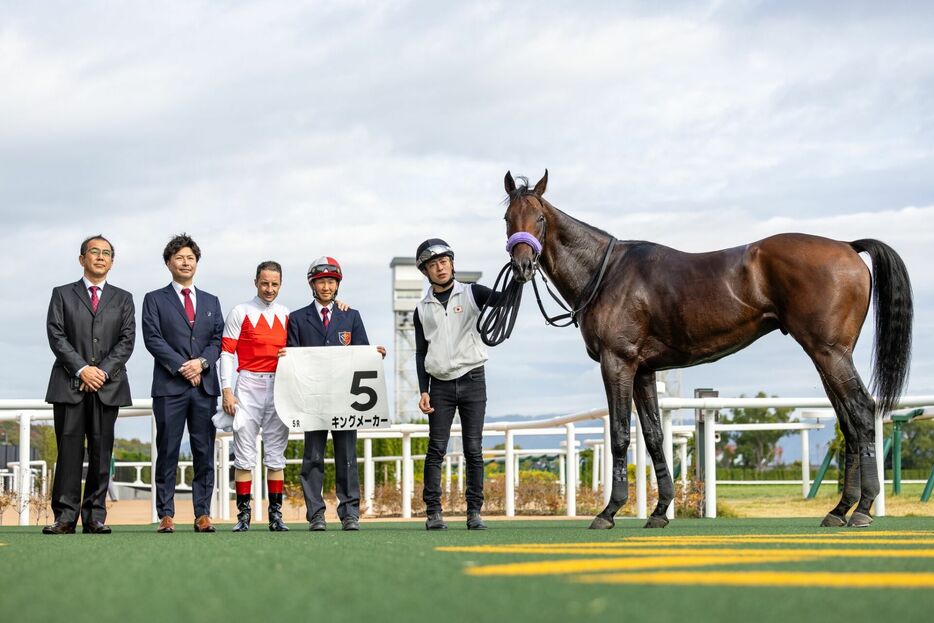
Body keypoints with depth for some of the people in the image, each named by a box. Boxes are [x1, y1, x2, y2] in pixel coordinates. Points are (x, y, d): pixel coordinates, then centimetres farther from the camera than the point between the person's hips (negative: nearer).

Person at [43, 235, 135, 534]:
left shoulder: (123, 299, 15)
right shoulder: (62, 295, 11)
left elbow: (127, 341, 5)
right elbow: (56, 336, 1)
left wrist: (103, 371, -9)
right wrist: (82, 369, -11)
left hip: (108, 385, 1)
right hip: (69, 384, -1)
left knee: (101, 451, -1)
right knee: (69, 450, -5)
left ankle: (95, 516, 1)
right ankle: (65, 516, -5)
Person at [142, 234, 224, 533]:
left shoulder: (211, 301, 19)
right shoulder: (155, 300, 8)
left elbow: (218, 339, 11)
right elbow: (153, 339, -3)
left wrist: (202, 362, -9)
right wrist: (182, 367, -12)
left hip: (205, 385, 3)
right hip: (169, 386, -3)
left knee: (204, 453, 1)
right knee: (167, 453, -2)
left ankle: (203, 514, 3)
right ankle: (166, 515, 0)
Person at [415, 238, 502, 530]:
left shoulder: (471, 294, 4)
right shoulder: (423, 309, 9)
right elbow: (421, 353, 9)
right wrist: (423, 391, 0)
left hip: (472, 380, -1)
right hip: (440, 385, 1)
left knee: (473, 449, 0)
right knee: (436, 449, -3)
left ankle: (474, 511, 4)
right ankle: (433, 512, 0)